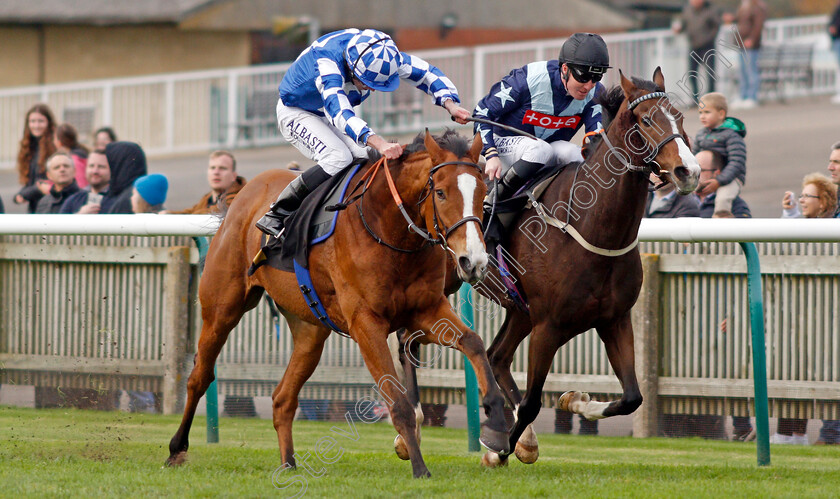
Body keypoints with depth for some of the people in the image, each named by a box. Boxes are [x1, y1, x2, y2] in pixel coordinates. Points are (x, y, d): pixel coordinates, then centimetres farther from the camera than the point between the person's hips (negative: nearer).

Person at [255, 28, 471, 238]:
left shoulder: (379, 55, -21)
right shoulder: (326, 59, -42)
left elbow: (425, 72, -10)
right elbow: (337, 110, -55)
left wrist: (450, 104, -29)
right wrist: (378, 142, -69)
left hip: (333, 115, 7)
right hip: (296, 112, -7)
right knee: (339, 158, -29)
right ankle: (276, 216, -23)